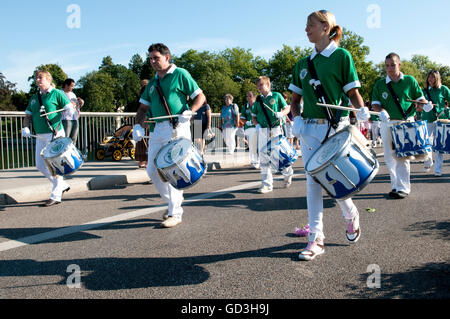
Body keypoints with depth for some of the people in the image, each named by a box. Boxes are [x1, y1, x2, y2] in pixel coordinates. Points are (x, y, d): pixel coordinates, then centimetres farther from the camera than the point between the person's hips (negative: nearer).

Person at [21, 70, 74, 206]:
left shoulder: (57, 94, -1)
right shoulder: (34, 98, 18)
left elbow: (70, 108, -8)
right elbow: (28, 116, 20)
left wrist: (71, 111, -31)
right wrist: (25, 128, 2)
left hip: (55, 135, -7)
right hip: (40, 137, 7)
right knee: (40, 166, 8)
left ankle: (56, 196, 0)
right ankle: (62, 185, 24)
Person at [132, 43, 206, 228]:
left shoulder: (180, 75, 1)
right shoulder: (152, 83, 19)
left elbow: (200, 97, -1)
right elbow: (143, 107, 20)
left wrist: (189, 111, -18)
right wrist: (138, 125, 2)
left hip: (177, 128, -7)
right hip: (158, 130, 7)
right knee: (152, 170, 4)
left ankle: (175, 214, -1)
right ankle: (175, 199, 23)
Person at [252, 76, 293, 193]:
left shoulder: (276, 95, 3)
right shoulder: (258, 100, 12)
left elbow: (287, 108, 6)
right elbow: (254, 116, 17)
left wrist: (281, 113, -15)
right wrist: (257, 125, -2)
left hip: (276, 129, -3)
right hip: (263, 131, 4)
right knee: (263, 156, 1)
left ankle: (288, 174, 31)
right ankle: (267, 183, 8)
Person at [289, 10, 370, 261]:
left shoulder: (341, 56, 1)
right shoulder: (303, 64, 13)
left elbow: (353, 92, -1)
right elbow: (295, 99, 18)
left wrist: (362, 110, -19)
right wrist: (296, 118, 0)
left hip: (336, 127, -4)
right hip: (309, 128, 4)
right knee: (313, 182, 1)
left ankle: (351, 215, 31)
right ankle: (316, 239, 6)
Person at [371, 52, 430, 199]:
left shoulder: (410, 81, 5)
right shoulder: (380, 84, 8)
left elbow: (420, 99, 10)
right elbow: (375, 104, 6)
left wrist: (425, 105, -11)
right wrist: (381, 111, -15)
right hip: (387, 124, 3)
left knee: (402, 156, -8)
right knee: (389, 157, 6)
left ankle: (403, 188, -2)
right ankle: (395, 185, 20)